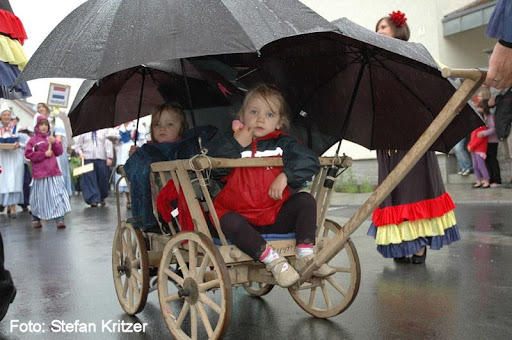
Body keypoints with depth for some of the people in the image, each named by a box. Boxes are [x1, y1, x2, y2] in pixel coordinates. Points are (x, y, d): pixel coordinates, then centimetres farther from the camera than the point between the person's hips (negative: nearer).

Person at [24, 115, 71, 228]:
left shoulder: (52, 138, 14)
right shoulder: (33, 140, 2)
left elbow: (59, 152, 7)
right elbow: (28, 154, -7)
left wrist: (54, 143, -10)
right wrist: (44, 154, -12)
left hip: (54, 172, 3)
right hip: (40, 173, -3)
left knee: (58, 195, -5)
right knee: (40, 197, 6)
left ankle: (60, 219, -5)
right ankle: (35, 219, 25)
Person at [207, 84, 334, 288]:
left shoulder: (283, 144, 6)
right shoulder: (232, 142, 7)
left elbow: (310, 161, -9)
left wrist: (285, 175, -23)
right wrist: (237, 143, -15)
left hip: (276, 218, 2)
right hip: (241, 217, -1)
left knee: (306, 200, -15)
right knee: (229, 222, -32)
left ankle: (305, 256, -13)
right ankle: (273, 261, -26)